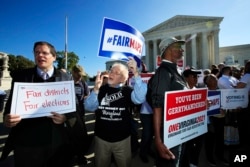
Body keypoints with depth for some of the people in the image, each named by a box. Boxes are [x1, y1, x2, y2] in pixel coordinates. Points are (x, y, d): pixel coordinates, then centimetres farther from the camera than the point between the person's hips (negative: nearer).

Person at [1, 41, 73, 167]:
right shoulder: (20, 76, 1)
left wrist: (66, 117, -18)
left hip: (56, 142, 0)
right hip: (26, 143, 0)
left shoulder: (64, 77, 0)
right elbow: (11, 103, 2)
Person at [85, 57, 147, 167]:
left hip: (122, 139, -1)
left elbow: (139, 99, -27)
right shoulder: (101, 89, -3)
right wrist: (96, 89, -27)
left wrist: (135, 73, -33)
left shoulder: (127, 90, -8)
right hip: (101, 138, 2)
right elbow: (89, 107, -12)